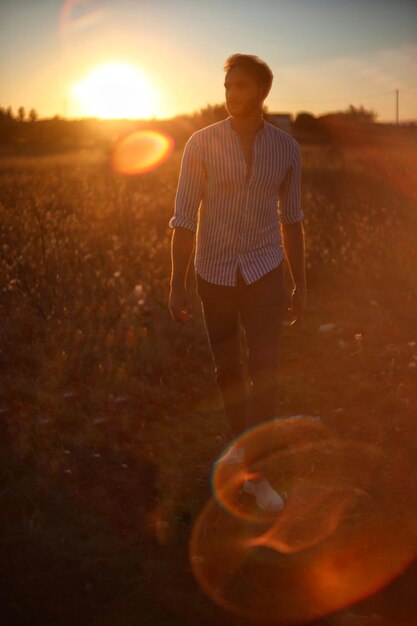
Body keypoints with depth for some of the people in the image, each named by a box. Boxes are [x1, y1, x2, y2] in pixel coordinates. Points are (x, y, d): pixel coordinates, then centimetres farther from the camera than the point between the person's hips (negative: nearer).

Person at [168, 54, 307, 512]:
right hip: (215, 272, 0)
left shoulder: (286, 148, -3)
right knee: (227, 368, 13)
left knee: (264, 371, -10)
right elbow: (184, 218, -7)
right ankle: (242, 441, 39)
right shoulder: (201, 144, -9)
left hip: (263, 272, 0)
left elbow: (291, 219, 6)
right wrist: (176, 286, -9)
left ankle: (257, 475, -1)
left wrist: (301, 285, 8)